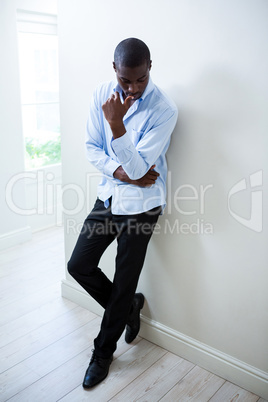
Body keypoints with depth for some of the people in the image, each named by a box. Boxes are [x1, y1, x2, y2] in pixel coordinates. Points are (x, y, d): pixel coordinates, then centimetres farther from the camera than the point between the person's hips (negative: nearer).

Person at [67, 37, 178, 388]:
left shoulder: (164, 110, -18)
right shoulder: (102, 94, -2)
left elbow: (137, 167, -21)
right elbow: (92, 148, 0)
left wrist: (117, 124, -32)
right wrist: (123, 173, -15)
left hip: (140, 206, -5)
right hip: (108, 196, 6)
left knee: (124, 283, 6)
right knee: (79, 266, 8)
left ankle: (103, 352, 29)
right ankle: (130, 308, 33)